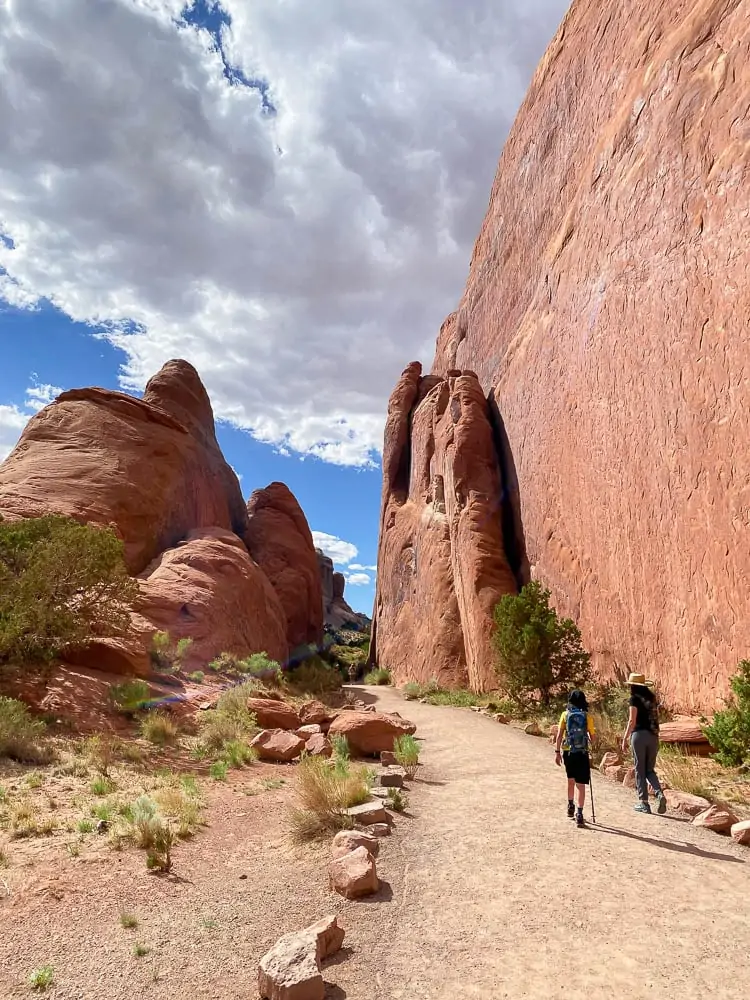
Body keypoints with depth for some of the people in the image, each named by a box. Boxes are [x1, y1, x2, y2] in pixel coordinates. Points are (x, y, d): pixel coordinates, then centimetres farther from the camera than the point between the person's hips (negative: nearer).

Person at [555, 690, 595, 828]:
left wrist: (557, 752, 2)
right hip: (582, 753, -2)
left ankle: (571, 806, 37)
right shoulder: (587, 716, -2)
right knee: (580, 784, -1)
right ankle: (579, 814, -10)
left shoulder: (565, 715, 0)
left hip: (567, 752, 2)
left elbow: (559, 735, -3)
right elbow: (592, 737, 0)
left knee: (571, 779, 24)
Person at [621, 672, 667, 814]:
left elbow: (632, 721, -11)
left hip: (639, 734, -6)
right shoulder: (652, 698, 12)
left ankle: (643, 803, 8)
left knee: (640, 770, 5)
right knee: (650, 769, 15)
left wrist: (625, 739, -6)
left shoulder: (634, 698, -6)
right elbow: (656, 718, 13)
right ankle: (660, 794, -7)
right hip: (653, 736, 6)